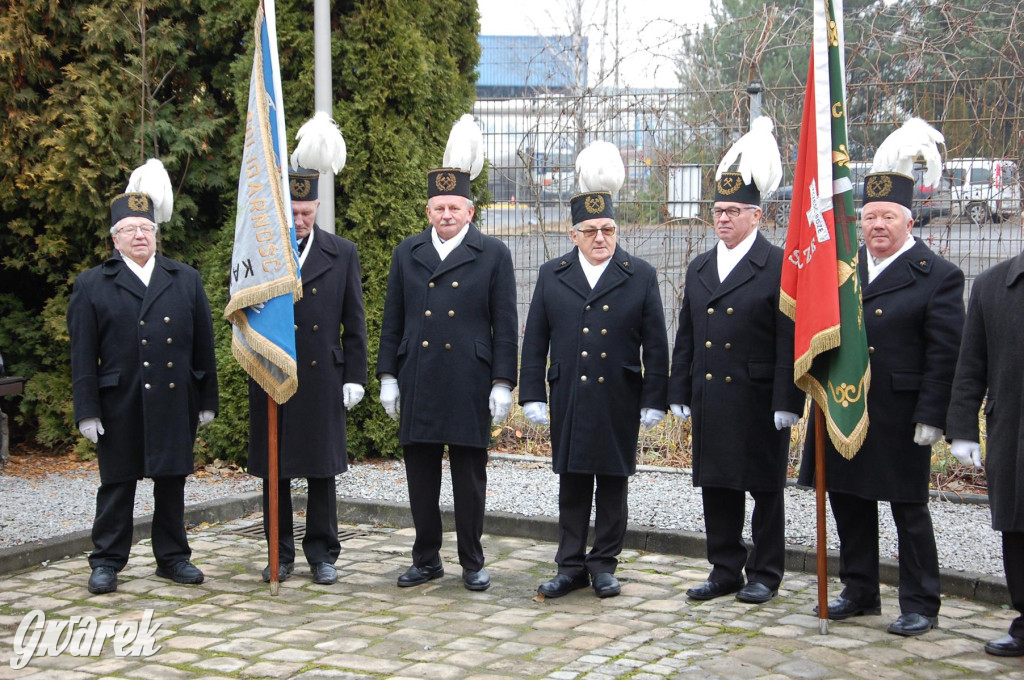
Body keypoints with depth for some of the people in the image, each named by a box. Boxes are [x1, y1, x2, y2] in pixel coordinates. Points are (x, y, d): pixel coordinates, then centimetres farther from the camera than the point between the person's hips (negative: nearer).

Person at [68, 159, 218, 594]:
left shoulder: (186, 280, 9)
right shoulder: (92, 286, 4)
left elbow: (203, 344, 9)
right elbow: (83, 355, 0)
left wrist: (207, 400, 5)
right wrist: (87, 410, -6)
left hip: (175, 403, 2)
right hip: (120, 407, -2)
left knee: (172, 482, 10)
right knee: (117, 484, 5)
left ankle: (173, 558, 22)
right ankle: (107, 563, 15)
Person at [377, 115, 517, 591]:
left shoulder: (493, 255, 1)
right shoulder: (407, 253, 10)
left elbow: (505, 325, -1)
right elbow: (392, 320, 12)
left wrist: (502, 384, -7)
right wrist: (388, 377, 7)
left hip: (469, 386, -3)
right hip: (417, 386, 3)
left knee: (470, 475, 4)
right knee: (420, 474, 9)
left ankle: (472, 562, 15)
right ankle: (426, 559, 21)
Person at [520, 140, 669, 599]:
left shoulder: (641, 276, 3)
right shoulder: (552, 276, 7)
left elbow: (655, 345, 2)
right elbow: (535, 341, 7)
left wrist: (654, 401, -3)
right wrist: (532, 395, 1)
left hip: (619, 402, -1)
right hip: (568, 402, 1)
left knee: (613, 484, 7)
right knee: (572, 485, 7)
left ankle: (604, 565, 18)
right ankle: (571, 566, 16)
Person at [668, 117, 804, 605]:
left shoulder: (780, 267, -7)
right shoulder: (699, 268, 12)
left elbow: (790, 341, -11)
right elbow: (685, 337, 15)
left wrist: (787, 401, -15)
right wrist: (680, 393, 10)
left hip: (758, 400, -6)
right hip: (709, 398, 6)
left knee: (765, 488, 5)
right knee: (716, 487, 11)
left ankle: (765, 574, 17)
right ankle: (725, 570, 22)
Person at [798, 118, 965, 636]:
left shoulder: (938, 276, -5)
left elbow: (944, 354, -9)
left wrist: (930, 417, -14)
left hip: (899, 417, -5)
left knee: (908, 510, 3)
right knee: (849, 504, 13)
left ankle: (920, 606, 15)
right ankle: (859, 592, 28)